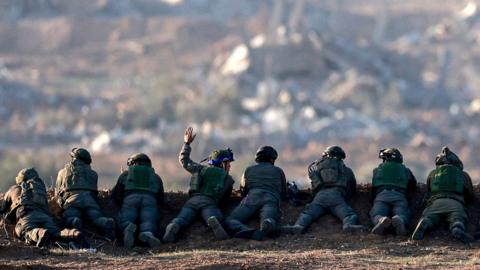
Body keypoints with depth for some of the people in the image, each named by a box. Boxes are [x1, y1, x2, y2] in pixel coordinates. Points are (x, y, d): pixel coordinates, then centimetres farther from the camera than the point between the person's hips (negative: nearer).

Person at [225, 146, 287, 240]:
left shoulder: (249, 170, 31)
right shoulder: (278, 171, 30)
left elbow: (243, 191, 41)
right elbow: (284, 195, 36)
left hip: (252, 198, 0)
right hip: (271, 200, 0)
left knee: (229, 221, -6)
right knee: (270, 224, -27)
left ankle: (246, 230, -40)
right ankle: (265, 229, -67)